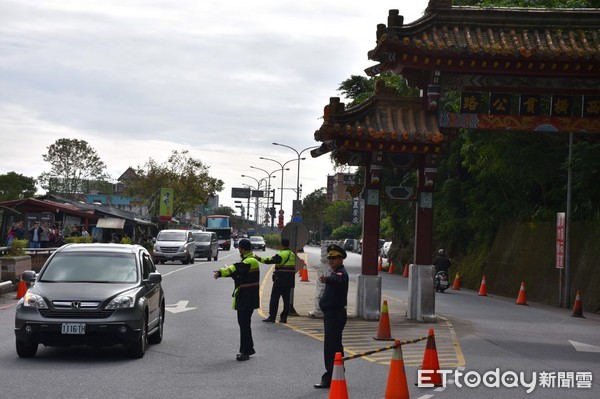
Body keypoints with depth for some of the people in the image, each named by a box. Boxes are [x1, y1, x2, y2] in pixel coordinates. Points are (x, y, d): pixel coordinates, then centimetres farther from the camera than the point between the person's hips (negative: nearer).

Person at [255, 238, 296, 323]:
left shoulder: (282, 254, -13)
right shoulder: (292, 254, 12)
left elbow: (271, 260, -17)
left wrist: (259, 259, -14)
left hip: (280, 280, -7)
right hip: (289, 280, 7)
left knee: (274, 298, -3)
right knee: (286, 298, 10)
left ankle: (272, 317, -6)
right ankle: (284, 317, 10)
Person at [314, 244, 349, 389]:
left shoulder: (341, 273, -17)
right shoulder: (336, 273, 17)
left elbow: (337, 280, -41)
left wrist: (327, 279, -60)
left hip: (335, 315, -11)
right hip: (331, 314, 11)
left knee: (331, 346, -12)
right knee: (335, 346, 16)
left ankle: (329, 378, -12)